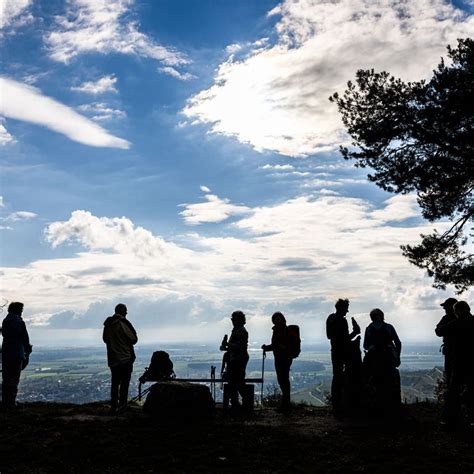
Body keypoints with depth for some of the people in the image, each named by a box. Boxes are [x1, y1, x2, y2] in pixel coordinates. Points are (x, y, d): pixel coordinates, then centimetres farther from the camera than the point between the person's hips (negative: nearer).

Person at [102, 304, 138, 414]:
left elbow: (105, 339, 16)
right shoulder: (123, 324, -17)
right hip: (125, 358, -6)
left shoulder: (107, 325, 4)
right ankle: (122, 404, 4)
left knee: (115, 383, 12)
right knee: (124, 382, 5)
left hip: (112, 359, 6)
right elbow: (134, 339, -12)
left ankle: (113, 407, 12)